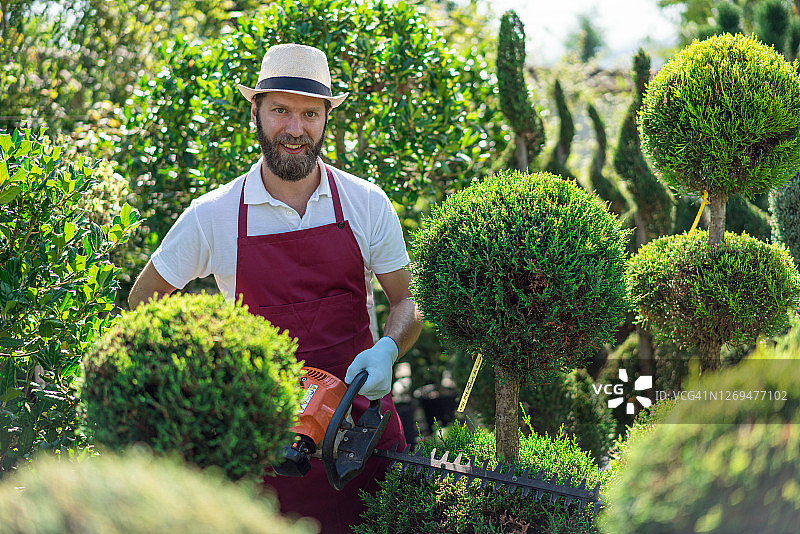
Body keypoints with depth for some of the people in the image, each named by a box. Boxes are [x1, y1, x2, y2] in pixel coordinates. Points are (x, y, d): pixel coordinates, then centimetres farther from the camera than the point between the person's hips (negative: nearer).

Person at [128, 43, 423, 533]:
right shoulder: (212, 217, -4)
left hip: (364, 418, 2)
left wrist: (386, 350, -14)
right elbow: (144, 301, 8)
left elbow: (407, 301, 7)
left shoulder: (368, 204, -1)